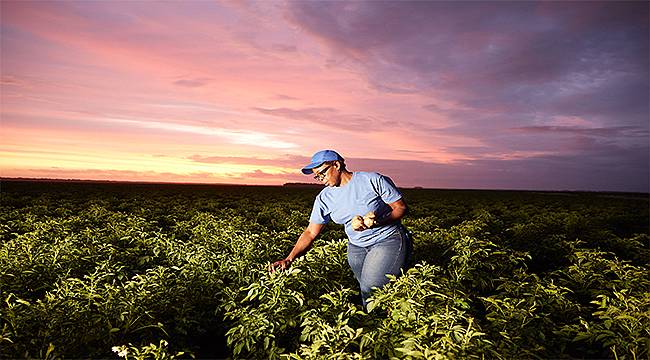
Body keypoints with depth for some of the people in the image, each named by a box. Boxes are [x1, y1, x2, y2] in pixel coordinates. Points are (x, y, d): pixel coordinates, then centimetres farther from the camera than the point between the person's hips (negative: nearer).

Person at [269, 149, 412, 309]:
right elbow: (310, 233, -2)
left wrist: (378, 222, -25)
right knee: (365, 291, -7)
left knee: (371, 291, -16)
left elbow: (401, 208, -7)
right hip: (357, 247, 5)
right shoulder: (324, 198, 0)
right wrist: (288, 259, -14)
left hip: (388, 240, -4)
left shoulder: (373, 180, -12)